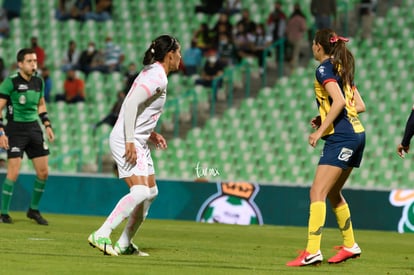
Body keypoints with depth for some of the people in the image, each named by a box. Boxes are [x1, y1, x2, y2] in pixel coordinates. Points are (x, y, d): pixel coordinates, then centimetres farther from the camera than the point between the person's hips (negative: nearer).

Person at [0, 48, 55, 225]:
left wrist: (47, 125, 15)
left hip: (33, 128, 6)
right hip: (15, 129, -6)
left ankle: (34, 210, 20)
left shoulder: (38, 81, 8)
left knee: (43, 172, 2)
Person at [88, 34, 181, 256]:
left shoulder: (152, 73, 14)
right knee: (140, 192, -21)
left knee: (150, 192, 14)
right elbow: (131, 104, -24)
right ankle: (100, 236, -22)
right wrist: (130, 141, -25)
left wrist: (150, 134, 15)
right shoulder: (158, 78, -16)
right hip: (127, 140, -11)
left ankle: (124, 244, 19)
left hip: (138, 141, 11)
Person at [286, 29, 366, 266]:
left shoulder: (324, 69, -7)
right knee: (333, 192, 21)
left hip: (341, 137, -9)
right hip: (357, 133, 9)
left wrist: (320, 130, -17)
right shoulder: (342, 69, 19)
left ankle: (313, 251, -23)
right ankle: (350, 246, 27)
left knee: (318, 192, -13)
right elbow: (360, 106, 19)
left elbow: (339, 101, -20)